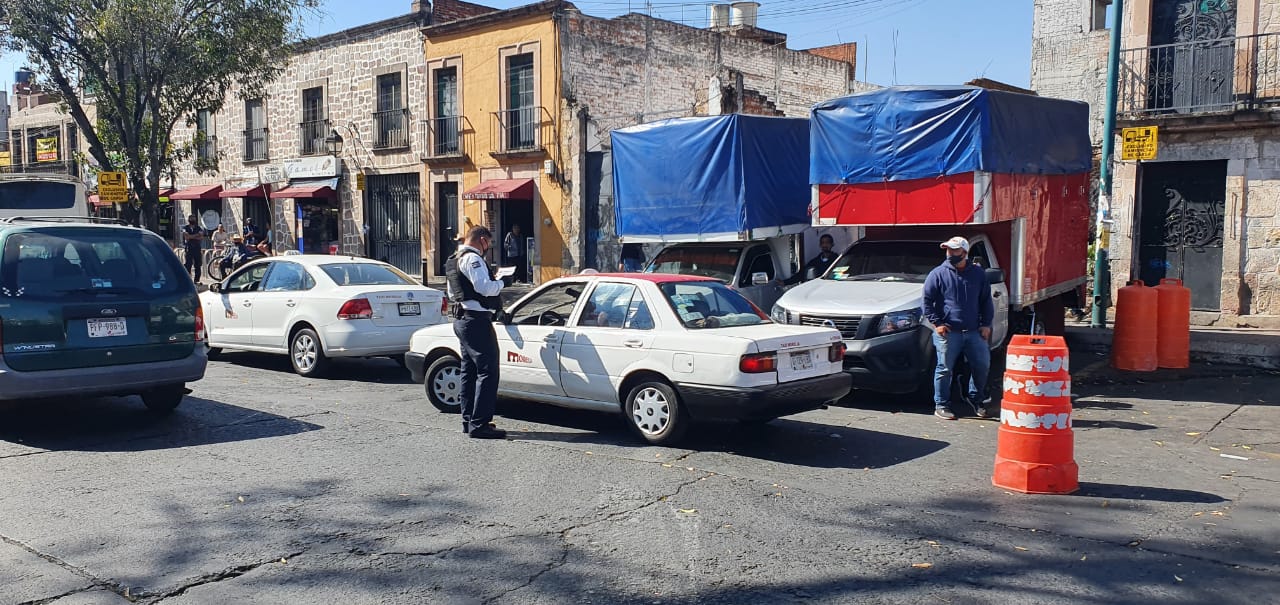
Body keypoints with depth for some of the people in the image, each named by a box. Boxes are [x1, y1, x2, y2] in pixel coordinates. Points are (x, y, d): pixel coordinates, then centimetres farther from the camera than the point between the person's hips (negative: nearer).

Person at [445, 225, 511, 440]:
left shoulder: (453, 260, 20)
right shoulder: (472, 258, -13)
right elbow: (484, 287, -24)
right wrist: (502, 282, -7)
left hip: (461, 320, 11)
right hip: (476, 320, -11)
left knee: (469, 371, 15)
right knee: (488, 371, -11)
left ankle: (469, 421, 20)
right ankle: (479, 424, -13)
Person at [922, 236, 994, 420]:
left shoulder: (978, 273, 9)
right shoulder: (938, 274, -1)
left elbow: (986, 301, 15)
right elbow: (927, 302, 1)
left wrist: (986, 324, 6)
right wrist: (936, 323, -7)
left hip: (974, 331, 4)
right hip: (948, 331, -3)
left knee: (982, 365, 7)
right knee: (945, 369, -2)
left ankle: (976, 398, 29)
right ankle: (941, 405, 9)